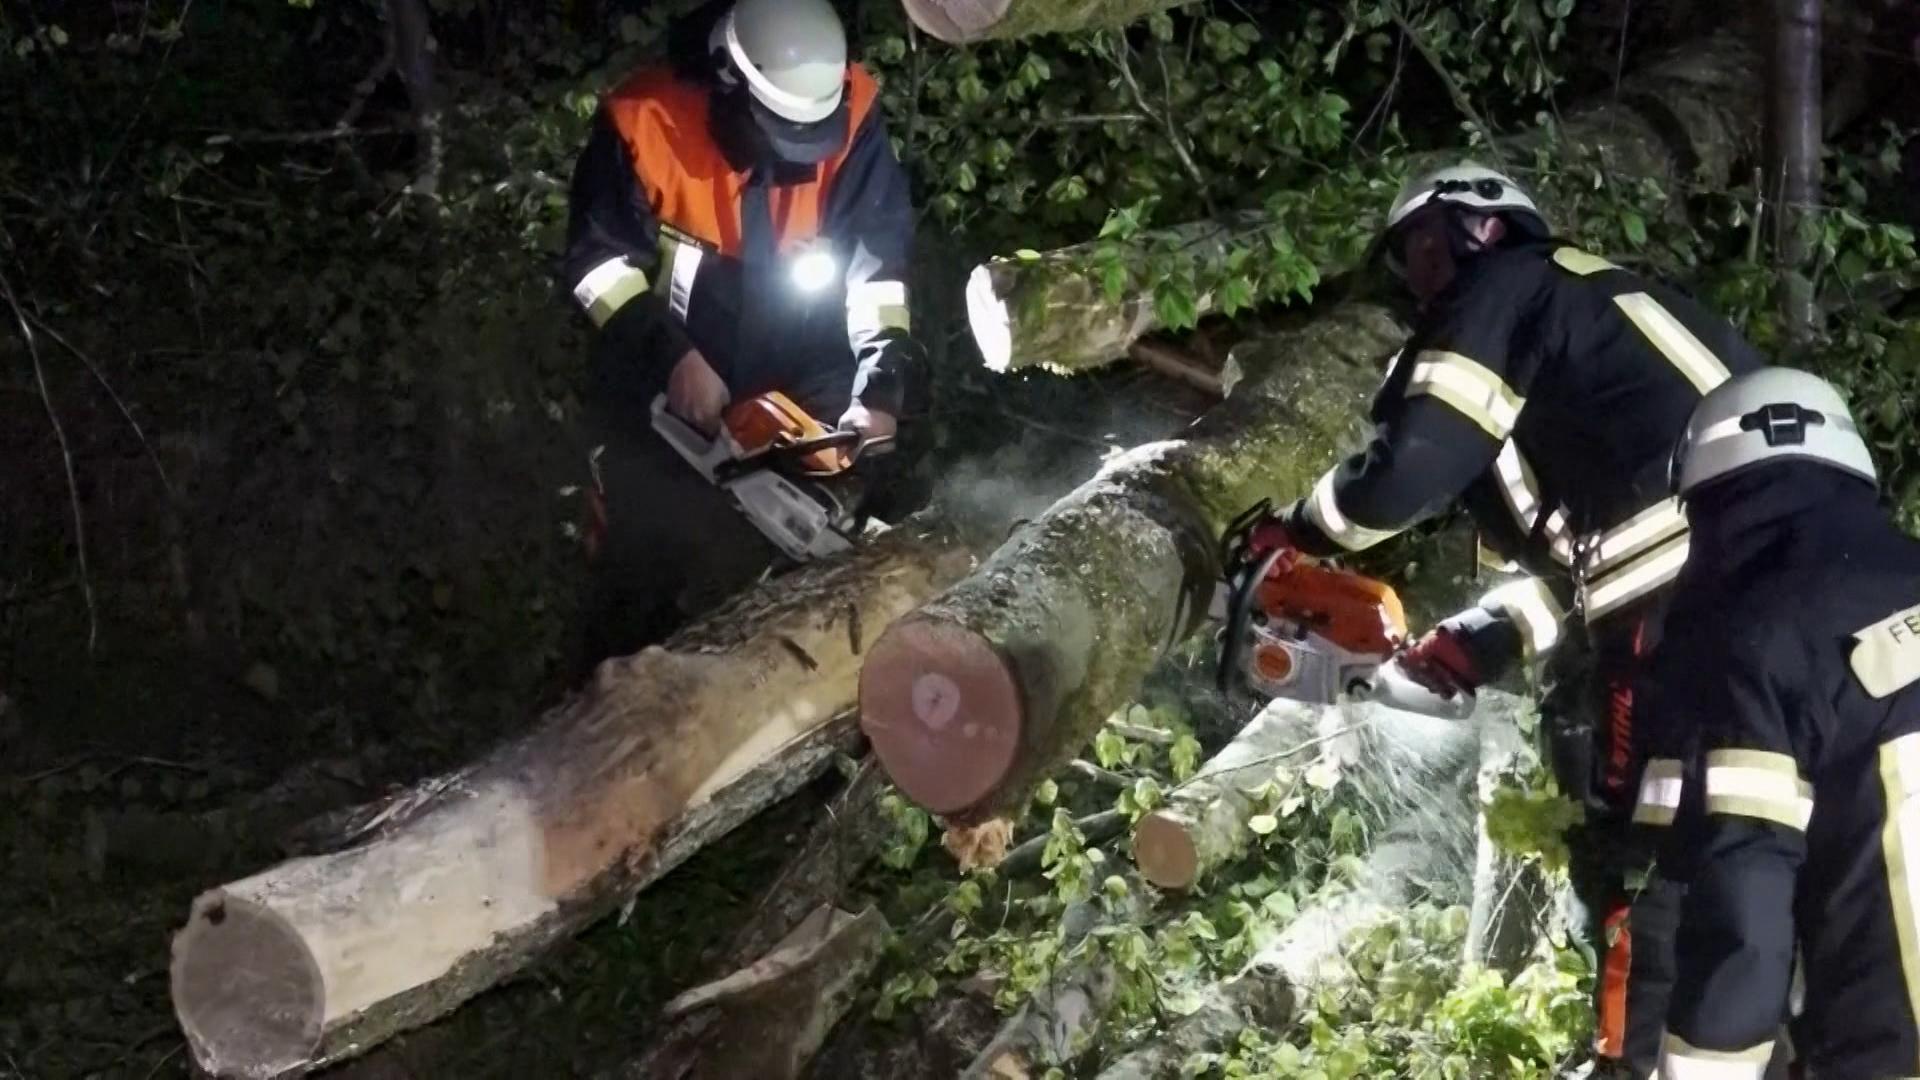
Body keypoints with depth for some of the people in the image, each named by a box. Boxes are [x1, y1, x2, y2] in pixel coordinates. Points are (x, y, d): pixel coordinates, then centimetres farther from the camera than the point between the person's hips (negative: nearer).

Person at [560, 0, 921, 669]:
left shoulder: (849, 116, -18)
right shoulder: (644, 122, -22)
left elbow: (880, 255, -16)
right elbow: (597, 259, -14)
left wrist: (878, 386, -25)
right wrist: (671, 356, -25)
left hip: (790, 392, 2)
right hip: (660, 392, -2)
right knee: (643, 565, 8)